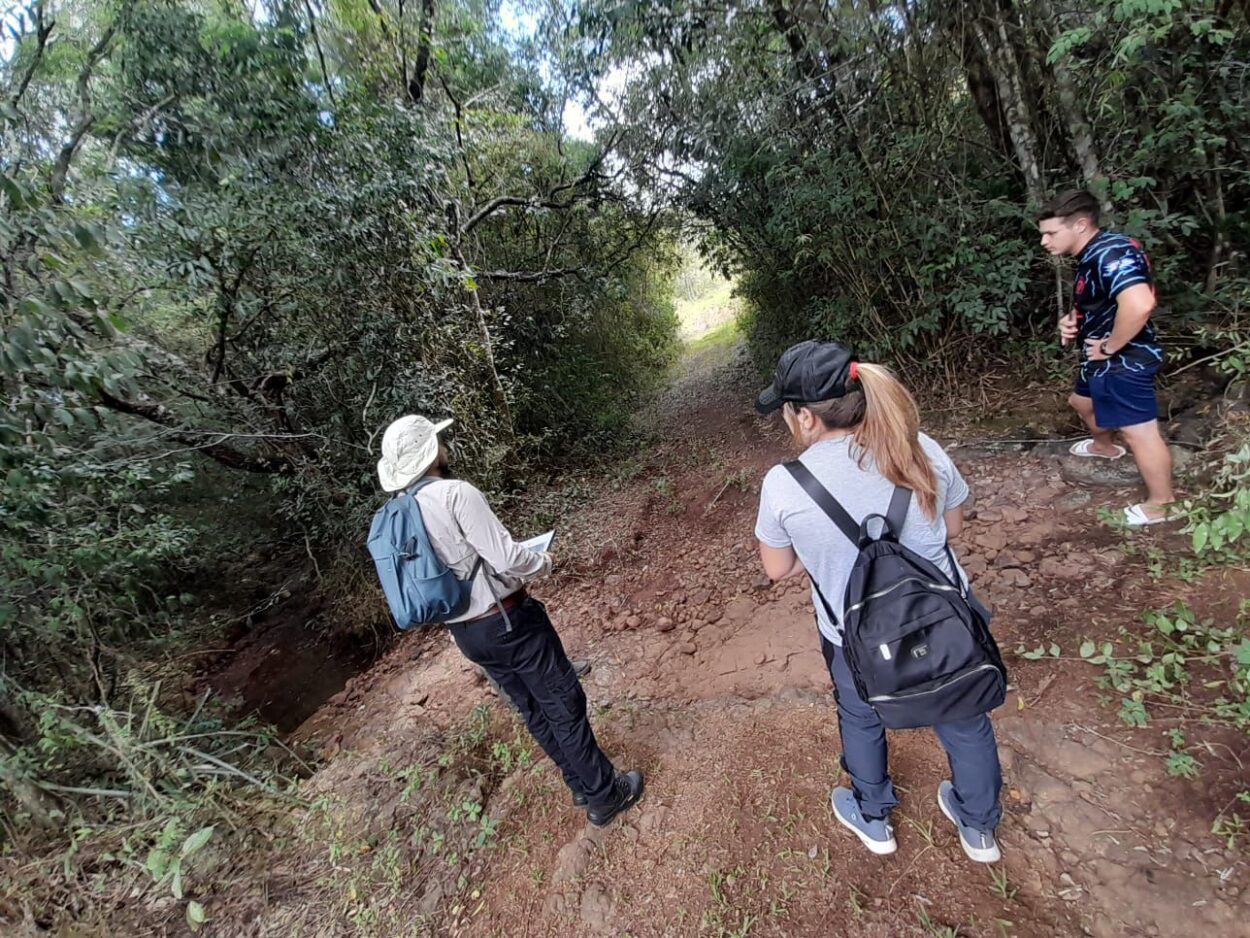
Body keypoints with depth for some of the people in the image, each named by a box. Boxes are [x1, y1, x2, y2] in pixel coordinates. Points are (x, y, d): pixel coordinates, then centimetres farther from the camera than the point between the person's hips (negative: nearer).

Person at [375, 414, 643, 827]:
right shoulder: (455, 493, -21)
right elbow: (507, 559, -25)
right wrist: (543, 562, -4)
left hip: (465, 633, 8)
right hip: (508, 620, -8)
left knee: (533, 711, 22)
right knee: (564, 706, 9)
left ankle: (582, 785, 39)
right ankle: (605, 796, 25)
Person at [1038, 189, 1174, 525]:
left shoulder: (1111, 252, -25)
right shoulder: (1091, 255, 8)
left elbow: (1139, 304, -39)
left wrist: (1109, 346, -25)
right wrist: (1071, 318, 3)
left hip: (1123, 361, -11)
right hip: (1102, 359, 11)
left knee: (1139, 432, -2)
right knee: (1082, 401, 31)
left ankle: (1161, 505, 11)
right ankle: (1105, 447, 58)